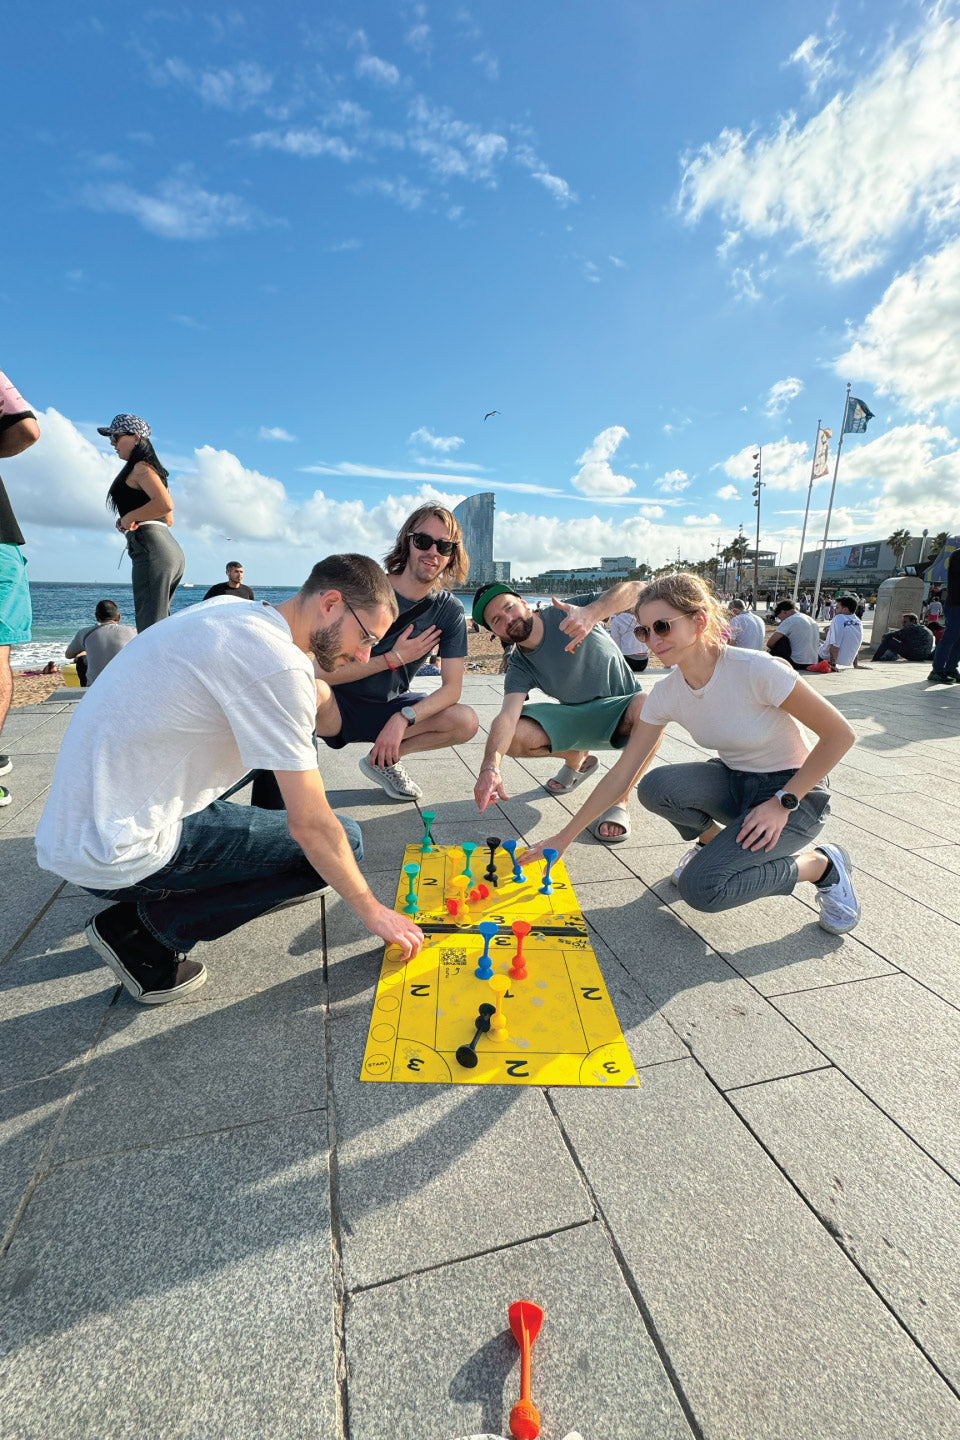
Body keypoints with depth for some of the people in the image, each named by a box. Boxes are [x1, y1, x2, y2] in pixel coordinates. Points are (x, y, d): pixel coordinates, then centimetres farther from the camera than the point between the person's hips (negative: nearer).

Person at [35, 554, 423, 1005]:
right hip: (114, 855, -9)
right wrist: (372, 911, -7)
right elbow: (311, 825, -19)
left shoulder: (230, 610, 3)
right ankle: (148, 929, 0)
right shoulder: (280, 666, -24)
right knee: (343, 840, -6)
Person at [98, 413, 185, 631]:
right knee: (159, 625, 11)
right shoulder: (151, 468, 27)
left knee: (149, 627, -13)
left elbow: (165, 504, -20)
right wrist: (127, 523, 18)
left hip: (151, 548, -10)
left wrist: (129, 517, -8)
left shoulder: (140, 467, -2)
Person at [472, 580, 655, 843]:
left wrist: (592, 612, -46)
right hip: (576, 717, 4)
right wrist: (490, 767, -45)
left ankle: (619, 802, -17)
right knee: (513, 737, -19)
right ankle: (577, 758, 12)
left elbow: (637, 588, -25)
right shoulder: (519, 667, -8)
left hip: (622, 707, -3)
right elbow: (508, 715, -25)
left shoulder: (568, 613, -15)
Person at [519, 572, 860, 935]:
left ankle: (821, 864, 3)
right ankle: (715, 840, 7)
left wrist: (783, 802, -19)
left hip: (795, 794, -5)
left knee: (700, 886, -23)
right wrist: (563, 838, -11)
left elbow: (839, 734, -16)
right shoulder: (666, 694, -11)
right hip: (733, 782, 5)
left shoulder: (756, 670, -27)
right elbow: (621, 774, -9)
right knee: (655, 786, -26)